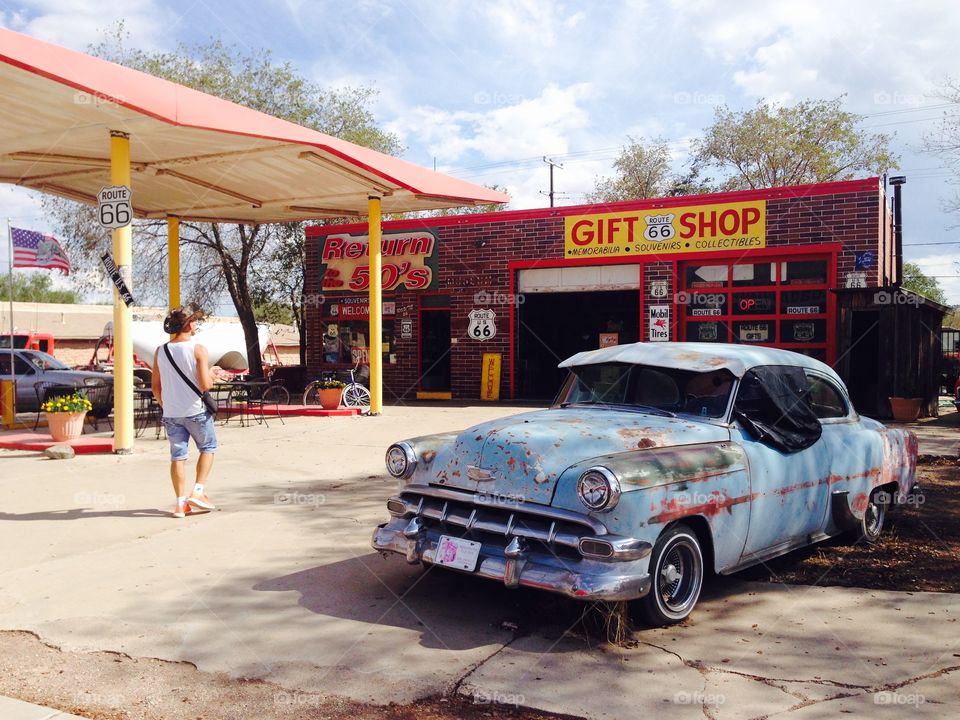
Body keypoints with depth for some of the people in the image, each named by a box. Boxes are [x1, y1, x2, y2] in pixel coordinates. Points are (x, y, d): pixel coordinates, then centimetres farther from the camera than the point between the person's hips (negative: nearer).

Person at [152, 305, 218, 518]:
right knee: (208, 447, 15)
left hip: (171, 413, 4)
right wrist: (211, 377, 3)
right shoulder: (198, 350, -12)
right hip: (196, 411, -4)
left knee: (177, 456, 9)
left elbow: (156, 387, 7)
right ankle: (198, 491, 4)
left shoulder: (160, 351, 3)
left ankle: (181, 503, 10)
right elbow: (205, 385, -18)